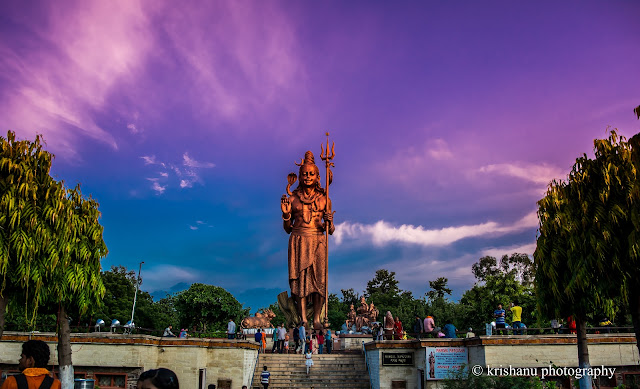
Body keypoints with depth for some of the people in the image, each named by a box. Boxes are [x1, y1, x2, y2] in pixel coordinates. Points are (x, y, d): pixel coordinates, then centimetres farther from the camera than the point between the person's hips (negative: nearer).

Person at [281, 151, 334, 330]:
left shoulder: (324, 199, 8)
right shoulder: (293, 199, 7)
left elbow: (331, 231, 10)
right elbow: (287, 229, 11)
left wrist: (329, 223, -11)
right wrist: (286, 214, -5)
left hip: (318, 242, 0)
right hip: (298, 242, 0)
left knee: (318, 278, -5)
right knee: (300, 278, -5)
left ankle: (317, 318, 5)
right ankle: (303, 319, 2)